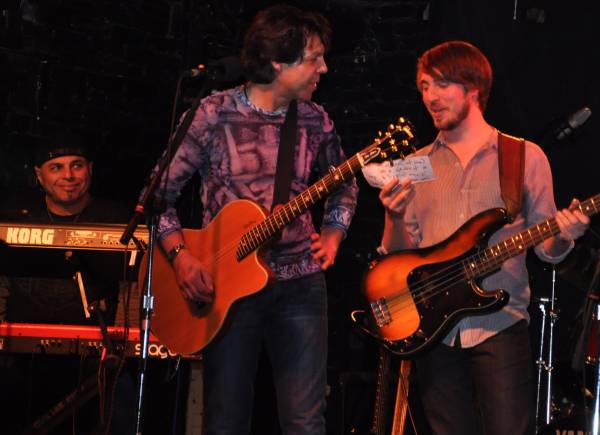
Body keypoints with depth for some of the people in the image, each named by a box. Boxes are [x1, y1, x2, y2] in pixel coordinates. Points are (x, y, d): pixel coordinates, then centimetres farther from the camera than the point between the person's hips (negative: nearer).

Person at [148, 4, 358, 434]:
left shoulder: (316, 121, 5)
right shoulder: (214, 114, -5)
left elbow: (345, 185, 23)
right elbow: (162, 189, -1)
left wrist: (332, 236, 7)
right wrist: (181, 256, -12)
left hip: (300, 281, 2)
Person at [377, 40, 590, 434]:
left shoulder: (525, 157, 5)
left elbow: (547, 249, 6)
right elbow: (398, 255, 11)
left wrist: (563, 235, -17)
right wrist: (394, 218, -10)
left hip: (500, 327, -3)